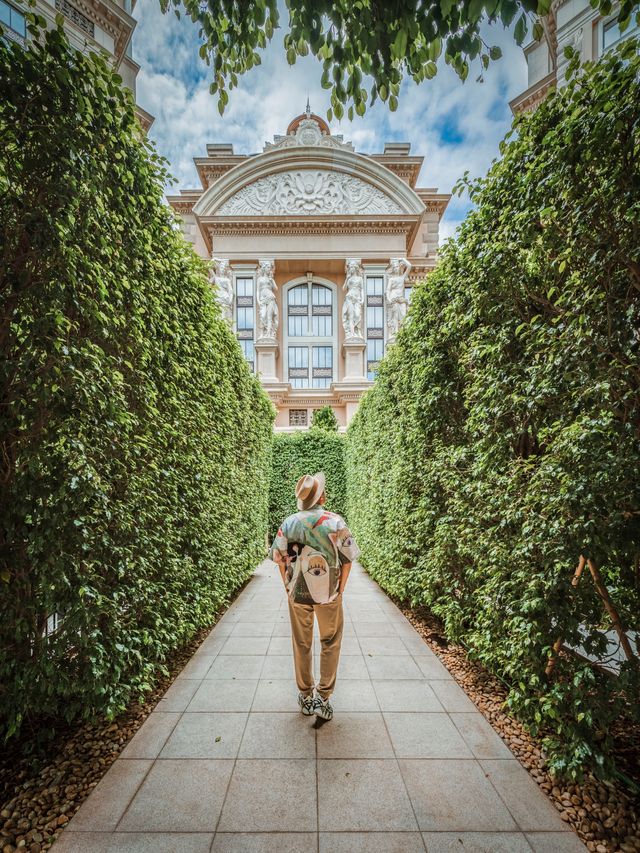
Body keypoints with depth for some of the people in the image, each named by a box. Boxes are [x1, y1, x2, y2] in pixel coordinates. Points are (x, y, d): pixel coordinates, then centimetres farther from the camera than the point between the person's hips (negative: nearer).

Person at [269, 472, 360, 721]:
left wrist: (288, 586, 11)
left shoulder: (289, 522, -6)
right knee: (330, 645, 16)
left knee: (301, 645, 18)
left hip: (297, 594, 3)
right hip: (328, 595, -2)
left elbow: (279, 558, 0)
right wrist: (340, 589, 1)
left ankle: (306, 697, 32)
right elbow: (347, 559, -11)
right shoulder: (335, 521, -14)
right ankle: (323, 697, 19)